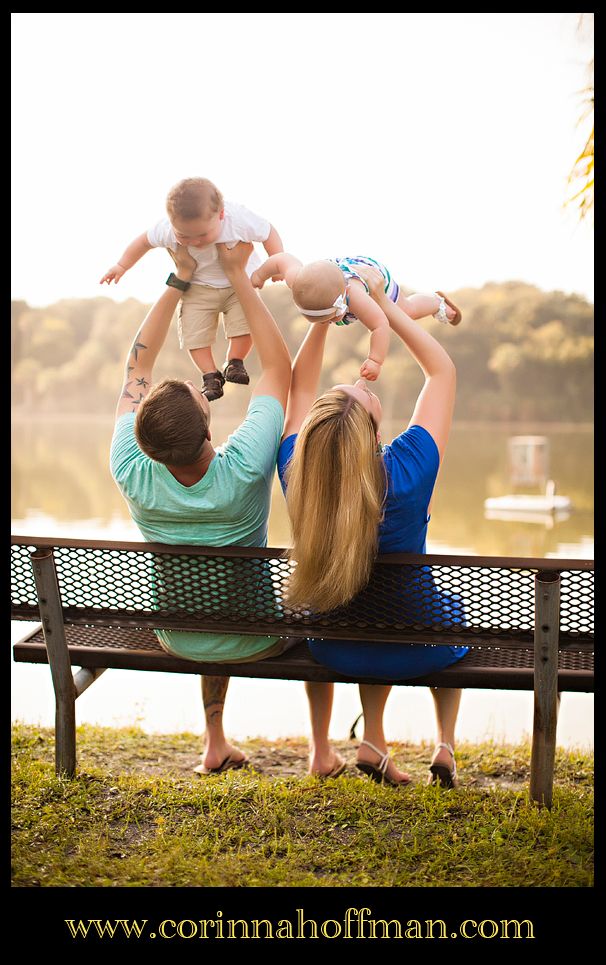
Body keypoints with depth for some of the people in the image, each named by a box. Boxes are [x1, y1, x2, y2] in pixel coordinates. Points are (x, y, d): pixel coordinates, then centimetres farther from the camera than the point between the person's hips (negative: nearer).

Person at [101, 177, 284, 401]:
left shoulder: (239, 220, -32)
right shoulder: (168, 230, -27)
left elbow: (268, 232, -14)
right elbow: (145, 240, -5)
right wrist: (121, 266, 0)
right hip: (198, 286, 1)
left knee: (245, 322, -19)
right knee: (194, 332, -13)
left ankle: (234, 363, 8)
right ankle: (211, 376, 7)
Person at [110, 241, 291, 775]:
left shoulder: (133, 474, -27)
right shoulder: (245, 469, -35)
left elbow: (137, 366, -12)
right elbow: (279, 366, -20)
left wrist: (179, 280, -11)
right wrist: (239, 275, -16)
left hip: (177, 639, 3)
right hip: (257, 639, -3)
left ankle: (216, 744, 38)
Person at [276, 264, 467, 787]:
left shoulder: (296, 474, -21)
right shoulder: (407, 471, -30)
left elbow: (299, 384, -1)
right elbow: (443, 370, -15)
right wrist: (383, 304, -11)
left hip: (334, 651, 2)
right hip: (415, 653, -2)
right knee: (454, 604, 33)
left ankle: (322, 749, 36)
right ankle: (446, 746, 32)